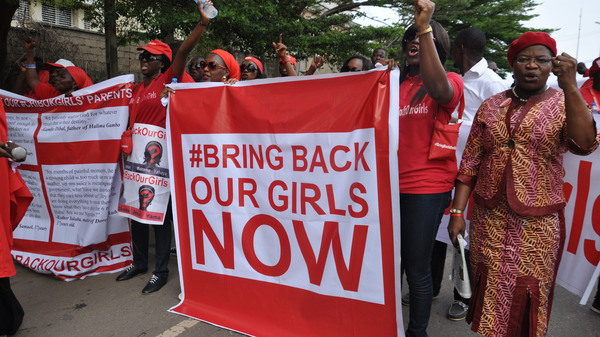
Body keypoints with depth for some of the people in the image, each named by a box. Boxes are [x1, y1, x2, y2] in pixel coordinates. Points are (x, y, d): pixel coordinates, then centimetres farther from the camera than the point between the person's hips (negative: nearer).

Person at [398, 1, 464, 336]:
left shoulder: (451, 80, -1)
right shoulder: (398, 82, 14)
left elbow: (438, 90, -27)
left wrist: (424, 27, -28)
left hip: (427, 188, -5)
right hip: (393, 183, 5)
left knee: (417, 269, 2)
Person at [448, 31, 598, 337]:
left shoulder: (565, 104, 1)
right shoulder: (491, 106, 6)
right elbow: (470, 163, 3)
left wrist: (569, 86, -27)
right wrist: (458, 211, -3)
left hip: (537, 225, -2)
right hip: (488, 219, 2)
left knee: (527, 297, 9)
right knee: (488, 292, 12)